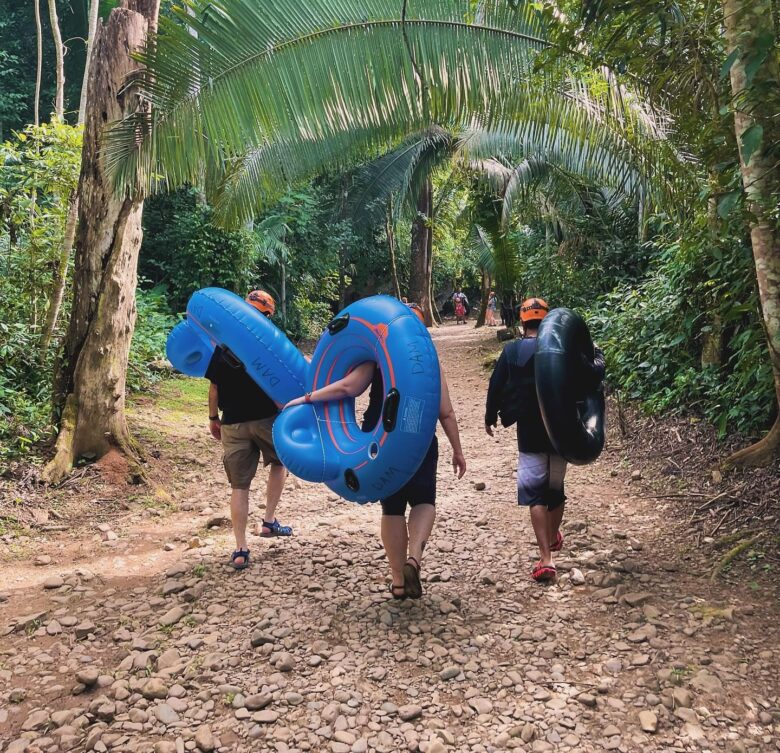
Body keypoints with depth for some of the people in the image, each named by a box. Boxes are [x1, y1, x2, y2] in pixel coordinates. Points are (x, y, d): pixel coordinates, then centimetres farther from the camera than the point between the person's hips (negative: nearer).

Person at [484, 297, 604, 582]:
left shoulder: (512, 350, -5)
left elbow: (496, 385, -2)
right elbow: (594, 374, -3)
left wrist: (490, 418, 14)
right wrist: (598, 356, 19)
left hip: (530, 435, -2)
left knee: (534, 492, -1)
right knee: (556, 488, 20)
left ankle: (546, 558, -12)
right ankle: (553, 538, 44)